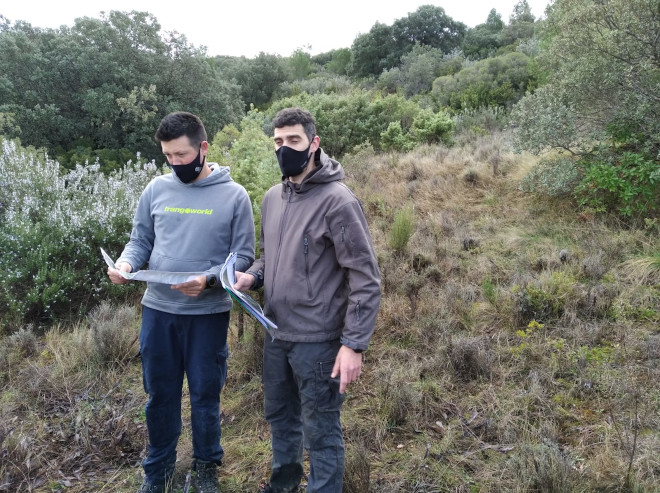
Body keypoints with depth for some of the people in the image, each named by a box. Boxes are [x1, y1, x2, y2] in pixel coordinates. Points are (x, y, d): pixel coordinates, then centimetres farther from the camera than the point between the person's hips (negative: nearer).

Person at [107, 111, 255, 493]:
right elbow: (141, 241, 9)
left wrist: (208, 279, -23)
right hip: (158, 310, 3)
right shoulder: (157, 189, 1)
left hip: (209, 314, -2)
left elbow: (243, 256, -6)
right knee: (161, 393, 15)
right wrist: (126, 263, -13)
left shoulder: (234, 195, -7)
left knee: (205, 395, 11)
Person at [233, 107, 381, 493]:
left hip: (317, 340, -8)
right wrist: (252, 276, -2)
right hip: (276, 334, 8)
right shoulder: (273, 197, 6)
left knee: (320, 431, 7)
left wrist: (354, 344, -21)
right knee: (280, 414, 25)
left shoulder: (338, 201, -17)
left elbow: (366, 279, -18)